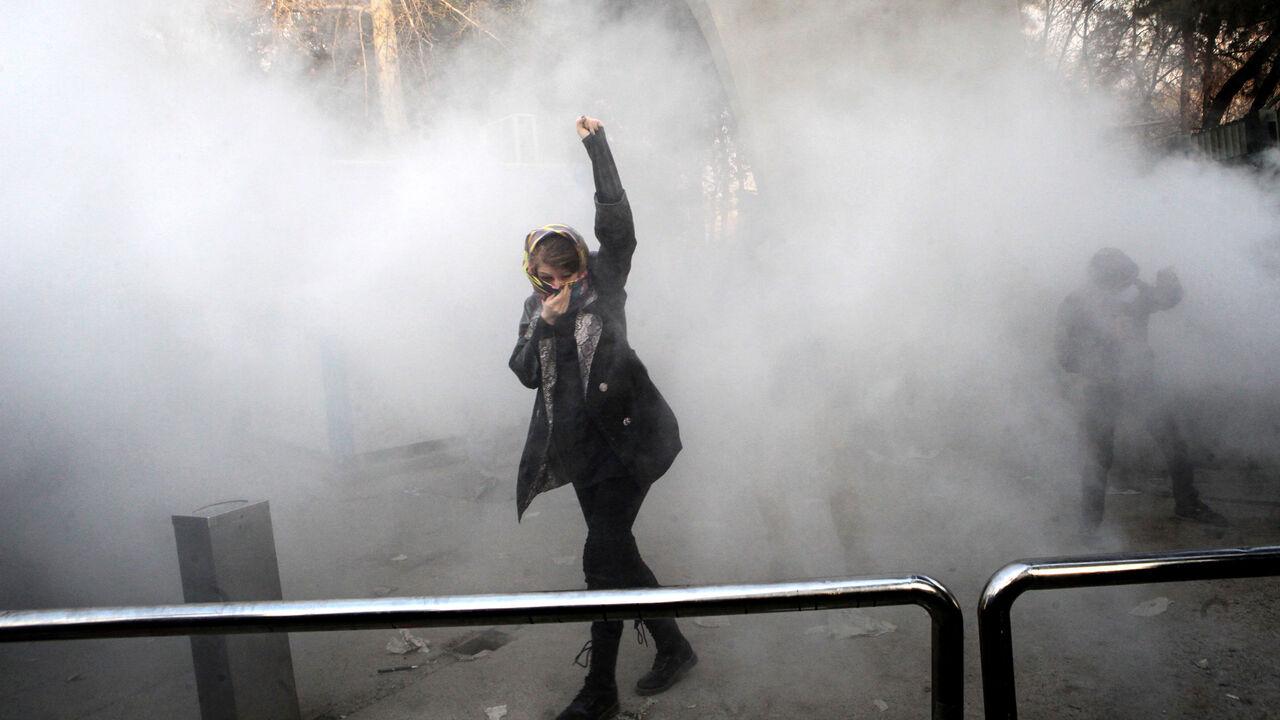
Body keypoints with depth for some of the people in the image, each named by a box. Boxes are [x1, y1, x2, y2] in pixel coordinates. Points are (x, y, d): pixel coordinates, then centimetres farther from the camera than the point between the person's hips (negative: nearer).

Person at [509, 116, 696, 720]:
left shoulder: (604, 283, 0)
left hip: (627, 438, -6)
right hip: (582, 446, 6)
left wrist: (597, 147, -14)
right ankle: (672, 647, 32)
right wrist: (546, 325, -11)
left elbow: (616, 221, -12)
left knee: (603, 557, -9)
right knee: (616, 551, 12)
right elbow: (525, 373, 4)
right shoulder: (535, 307, 12)